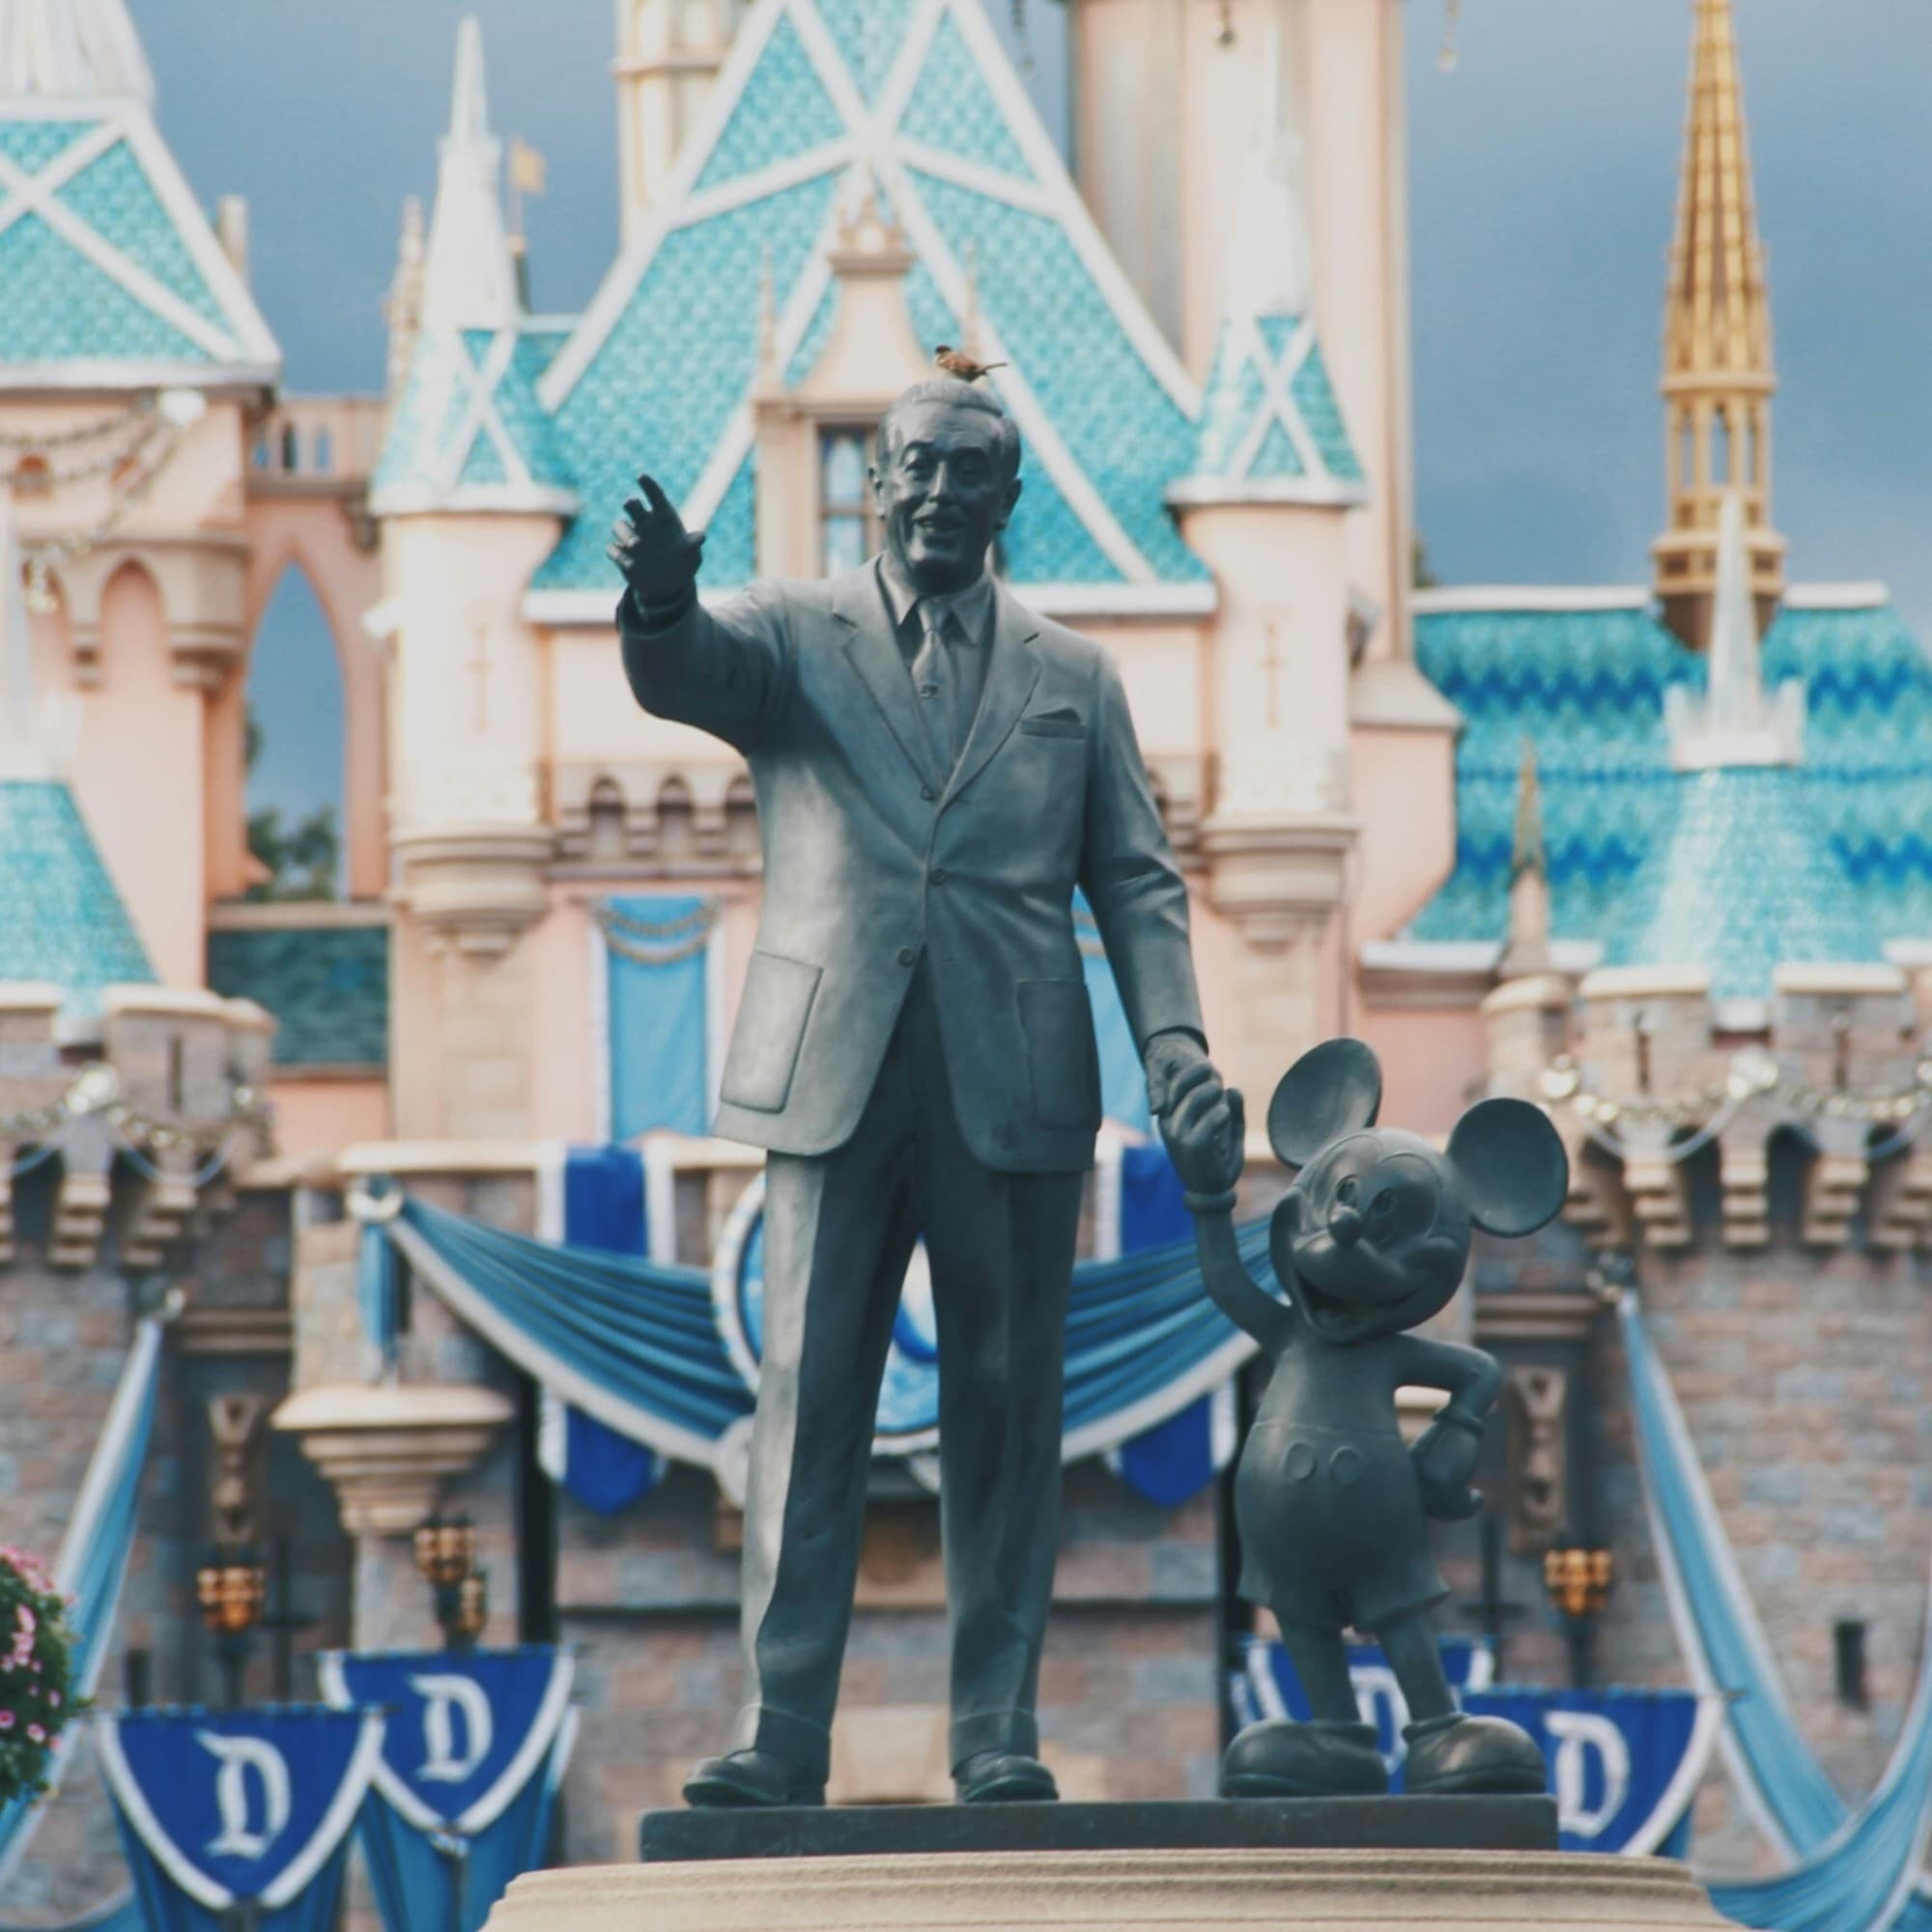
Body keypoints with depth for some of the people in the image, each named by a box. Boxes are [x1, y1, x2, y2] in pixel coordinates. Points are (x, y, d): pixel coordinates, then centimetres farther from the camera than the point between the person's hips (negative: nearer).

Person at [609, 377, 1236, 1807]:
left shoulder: (1074, 680, 15)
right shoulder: (793, 640, 9)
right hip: (833, 1074, -1)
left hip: (1015, 1089, 1)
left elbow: (1137, 880, 12)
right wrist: (661, 598, -37)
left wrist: (1175, 1040, -4)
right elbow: (682, 673, -12)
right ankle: (780, 1733, -4)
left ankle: (997, 1731, 8)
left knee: (1007, 1409, 2)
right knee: (808, 1401, -3)